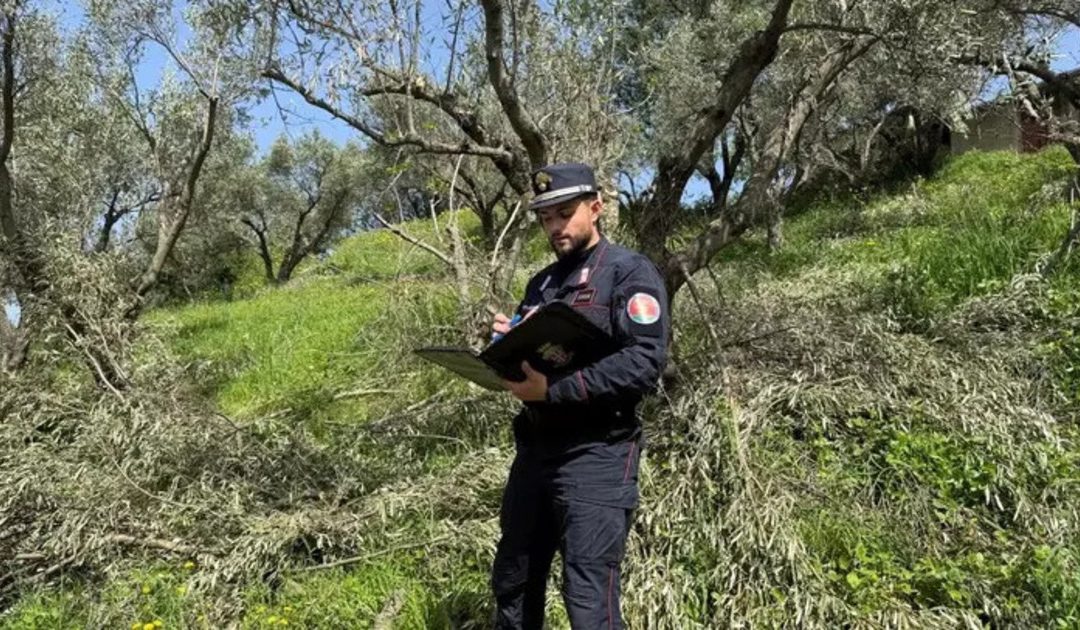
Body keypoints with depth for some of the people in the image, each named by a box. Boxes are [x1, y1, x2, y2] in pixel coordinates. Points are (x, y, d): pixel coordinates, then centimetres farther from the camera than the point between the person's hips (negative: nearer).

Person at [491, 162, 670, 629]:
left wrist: (555, 387, -25)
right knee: (512, 583, 16)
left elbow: (645, 364, -18)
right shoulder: (541, 283, 17)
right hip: (535, 448, 7)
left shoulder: (630, 272, -6)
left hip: (596, 455, -7)